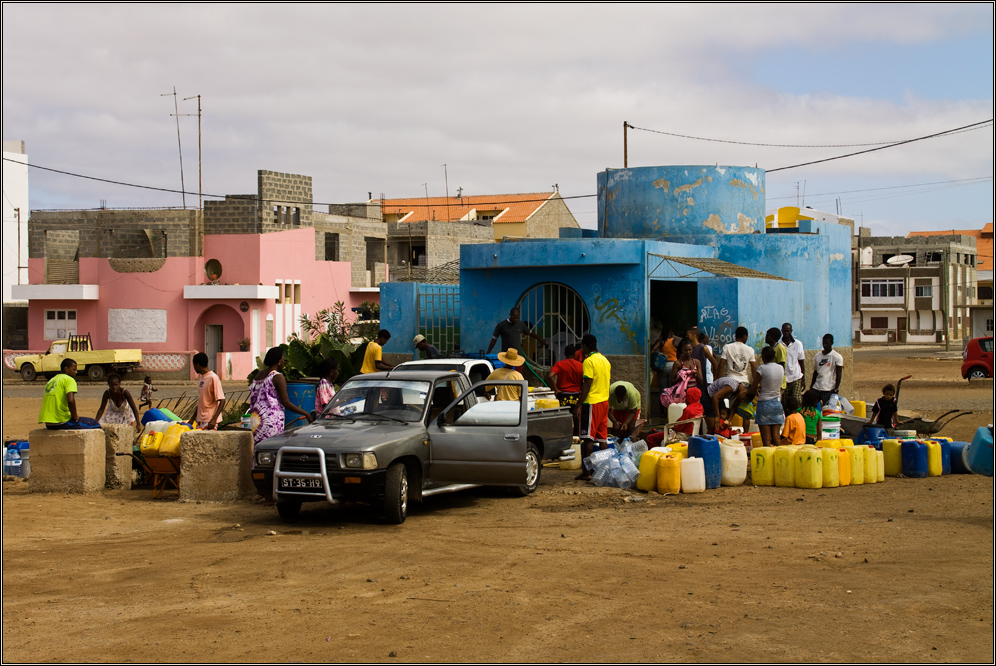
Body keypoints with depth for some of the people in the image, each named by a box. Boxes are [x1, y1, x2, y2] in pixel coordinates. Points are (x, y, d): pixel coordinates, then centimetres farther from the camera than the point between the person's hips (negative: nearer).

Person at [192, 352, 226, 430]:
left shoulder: (213, 378, -14)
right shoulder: (202, 377, 13)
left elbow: (222, 400, -18)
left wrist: (214, 419, -27)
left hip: (210, 421, -9)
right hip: (201, 420, 9)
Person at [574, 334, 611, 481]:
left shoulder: (589, 361, -12)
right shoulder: (605, 360, 14)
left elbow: (587, 385, -17)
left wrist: (578, 405, -15)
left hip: (591, 403, -8)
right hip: (604, 402, 8)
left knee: (588, 438, -6)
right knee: (602, 437, 10)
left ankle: (587, 472, -6)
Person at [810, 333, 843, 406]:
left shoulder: (837, 357, -3)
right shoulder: (818, 355, 13)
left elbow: (838, 375, -4)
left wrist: (836, 389, -12)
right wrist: (811, 387, 16)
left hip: (828, 389, -5)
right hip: (816, 388, 5)